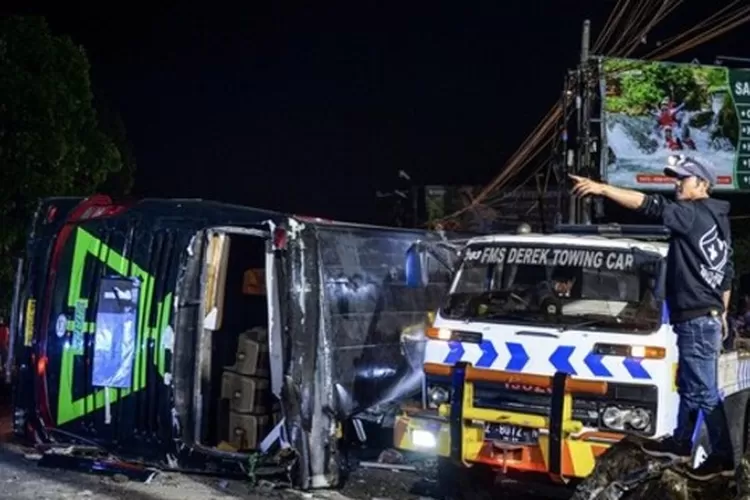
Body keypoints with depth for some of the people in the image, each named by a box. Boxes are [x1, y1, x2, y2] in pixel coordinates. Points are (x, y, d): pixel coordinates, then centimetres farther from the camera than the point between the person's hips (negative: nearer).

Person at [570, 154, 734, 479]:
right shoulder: (716, 221, 16)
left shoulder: (694, 214, -13)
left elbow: (651, 206, -26)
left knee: (704, 390, -5)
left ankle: (723, 457, 0)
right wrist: (722, 313, 27)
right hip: (706, 315, 10)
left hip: (696, 318, -10)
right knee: (688, 385, 19)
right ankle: (681, 442, 30)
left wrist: (601, 188, -29)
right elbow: (727, 273, 21)